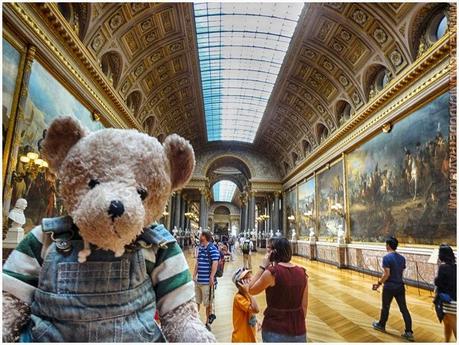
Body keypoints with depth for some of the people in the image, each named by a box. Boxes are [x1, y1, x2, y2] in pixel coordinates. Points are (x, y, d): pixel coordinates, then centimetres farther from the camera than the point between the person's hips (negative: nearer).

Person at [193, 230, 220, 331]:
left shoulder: (212, 249, -13)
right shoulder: (200, 248, 12)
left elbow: (215, 263, -18)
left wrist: (212, 277, -22)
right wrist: (194, 275, 17)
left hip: (207, 281, -7)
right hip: (198, 280, 8)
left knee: (208, 304, 7)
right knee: (196, 302, 17)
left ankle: (208, 323, 22)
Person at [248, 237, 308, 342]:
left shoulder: (272, 272, -18)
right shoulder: (301, 272, -3)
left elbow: (251, 290, -4)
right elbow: (304, 305, 5)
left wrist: (263, 267, -4)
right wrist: (298, 325, 17)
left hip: (275, 331, -4)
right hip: (298, 331, 4)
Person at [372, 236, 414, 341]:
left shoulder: (387, 257, -17)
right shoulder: (402, 258, 4)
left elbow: (387, 274, -20)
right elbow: (401, 273, 11)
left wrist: (379, 283, -10)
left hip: (389, 286, -5)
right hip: (400, 286, 6)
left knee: (385, 307, 12)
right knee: (404, 309, 8)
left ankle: (381, 325, 29)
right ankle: (409, 332, 10)